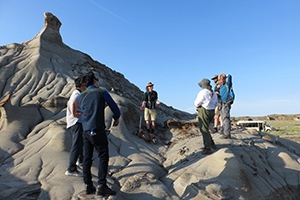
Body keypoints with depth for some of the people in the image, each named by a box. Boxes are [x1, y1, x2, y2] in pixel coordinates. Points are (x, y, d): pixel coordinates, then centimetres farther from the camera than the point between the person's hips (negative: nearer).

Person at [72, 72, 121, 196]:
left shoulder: (81, 96, 11)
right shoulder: (102, 92, -2)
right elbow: (114, 107, 0)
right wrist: (116, 118, 16)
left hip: (85, 131, 6)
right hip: (98, 130, -5)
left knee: (87, 158, 11)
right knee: (103, 157, 0)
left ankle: (88, 186, 16)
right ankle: (101, 186, -2)